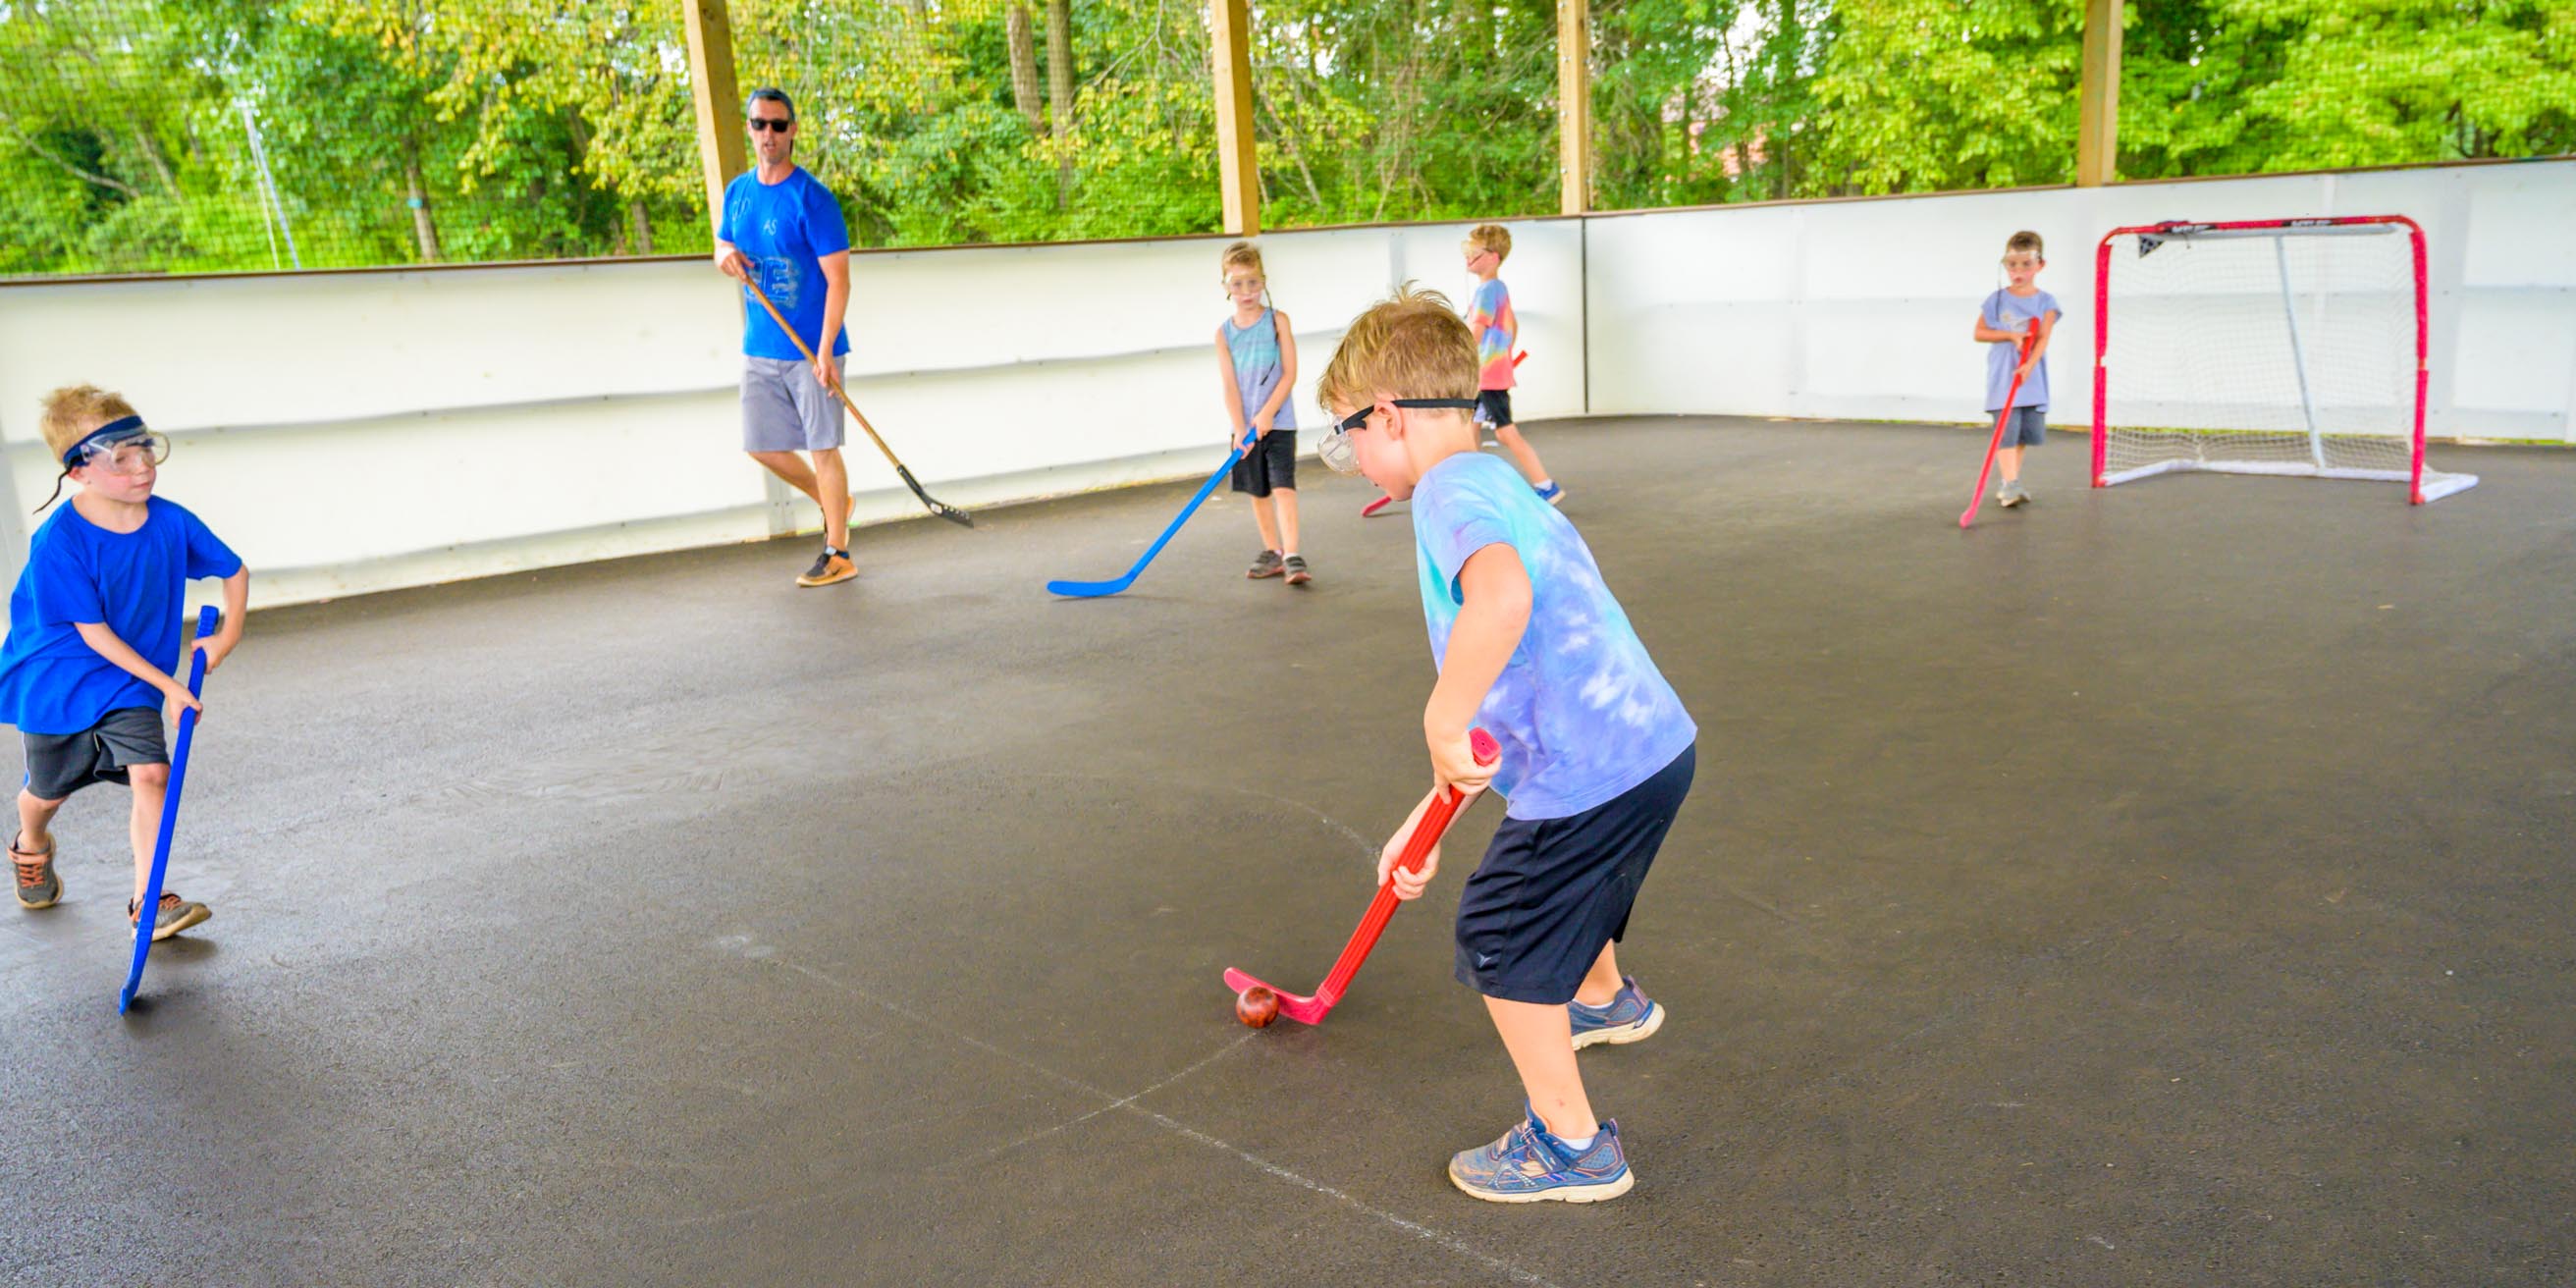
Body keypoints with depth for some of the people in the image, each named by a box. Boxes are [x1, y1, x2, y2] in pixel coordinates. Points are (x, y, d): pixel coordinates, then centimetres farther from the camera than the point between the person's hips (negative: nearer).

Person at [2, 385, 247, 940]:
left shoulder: (171, 521, -12)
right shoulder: (58, 542, -24)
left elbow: (234, 570, 6)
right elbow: (93, 633, -21)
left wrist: (228, 635, -6)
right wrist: (167, 684, -20)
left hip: (130, 685, 2)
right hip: (57, 682, -2)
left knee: (151, 773, -16)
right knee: (48, 790, 18)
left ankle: (148, 901, -6)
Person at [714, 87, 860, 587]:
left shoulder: (813, 198, -12)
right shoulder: (738, 191, 8)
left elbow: (838, 279, -15)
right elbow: (722, 246, 24)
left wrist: (824, 350, -22)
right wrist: (726, 257, -3)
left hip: (811, 349, -7)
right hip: (759, 350, 7)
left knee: (823, 447, -2)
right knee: (762, 447, 10)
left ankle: (837, 554, 8)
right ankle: (834, 504, 33)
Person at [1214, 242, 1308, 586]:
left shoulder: (1277, 320, -3)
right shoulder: (1224, 332, 2)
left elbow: (1289, 373, -8)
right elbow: (1230, 385, -3)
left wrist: (1267, 413, -17)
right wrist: (1239, 429, -12)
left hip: (1278, 422, -3)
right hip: (1245, 425, 3)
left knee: (1283, 487, -11)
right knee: (1258, 492, 11)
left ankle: (1292, 557, -14)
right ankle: (1272, 552, 23)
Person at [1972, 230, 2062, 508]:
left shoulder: (2045, 302, 2)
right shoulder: (1997, 300, 3)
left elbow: (2043, 338, -9)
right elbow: (1979, 333, 3)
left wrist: (2028, 365, -26)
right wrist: (2011, 335, -11)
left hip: (2032, 379, 2)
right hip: (2002, 378, -2)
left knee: (2026, 433, 8)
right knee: (2007, 430, -12)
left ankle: (2010, 483, 21)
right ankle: (2010, 485, -17)